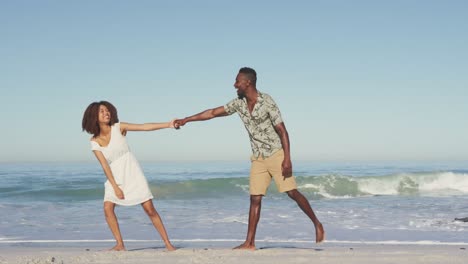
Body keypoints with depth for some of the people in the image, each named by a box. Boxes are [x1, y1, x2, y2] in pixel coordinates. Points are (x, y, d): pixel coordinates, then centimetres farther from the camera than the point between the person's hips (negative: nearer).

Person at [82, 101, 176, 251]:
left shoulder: (118, 128, -5)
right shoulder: (94, 141, -2)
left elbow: (145, 127, -13)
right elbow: (104, 165, -6)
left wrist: (168, 125, -23)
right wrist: (115, 187, -13)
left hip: (132, 173, -2)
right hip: (115, 177, 2)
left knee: (150, 209, -6)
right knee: (108, 208, -16)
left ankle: (167, 243, -1)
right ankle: (120, 244, -6)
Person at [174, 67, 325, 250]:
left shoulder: (266, 101, -15)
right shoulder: (239, 103, 2)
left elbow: (282, 131, -15)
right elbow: (213, 113, 11)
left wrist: (287, 159, -21)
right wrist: (186, 120, 12)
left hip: (276, 154, -5)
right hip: (258, 158, 5)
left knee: (292, 193, -7)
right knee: (255, 199, 1)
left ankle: (317, 224, 10)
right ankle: (249, 242, 1)